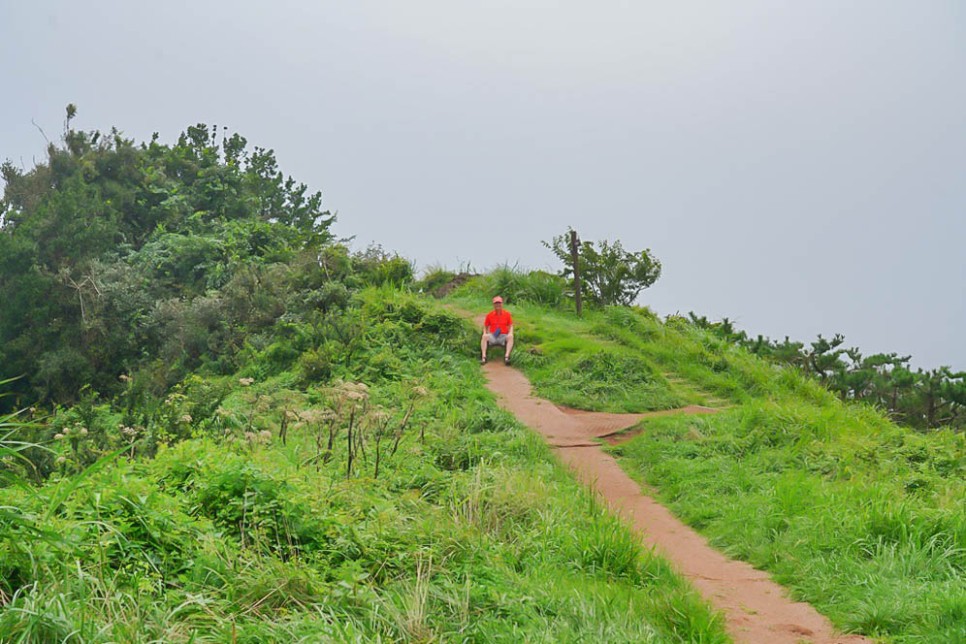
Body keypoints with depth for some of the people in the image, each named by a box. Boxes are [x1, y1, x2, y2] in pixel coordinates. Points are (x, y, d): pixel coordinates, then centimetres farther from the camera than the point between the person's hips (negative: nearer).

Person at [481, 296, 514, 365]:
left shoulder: (507, 314, 5)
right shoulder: (489, 315, 4)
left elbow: (510, 326, 10)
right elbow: (485, 327, 13)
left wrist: (510, 333, -11)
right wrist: (485, 333, -7)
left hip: (503, 336, 0)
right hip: (492, 336, 0)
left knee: (511, 337, -32)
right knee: (484, 337, -32)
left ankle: (506, 357, -40)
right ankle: (484, 357, -36)